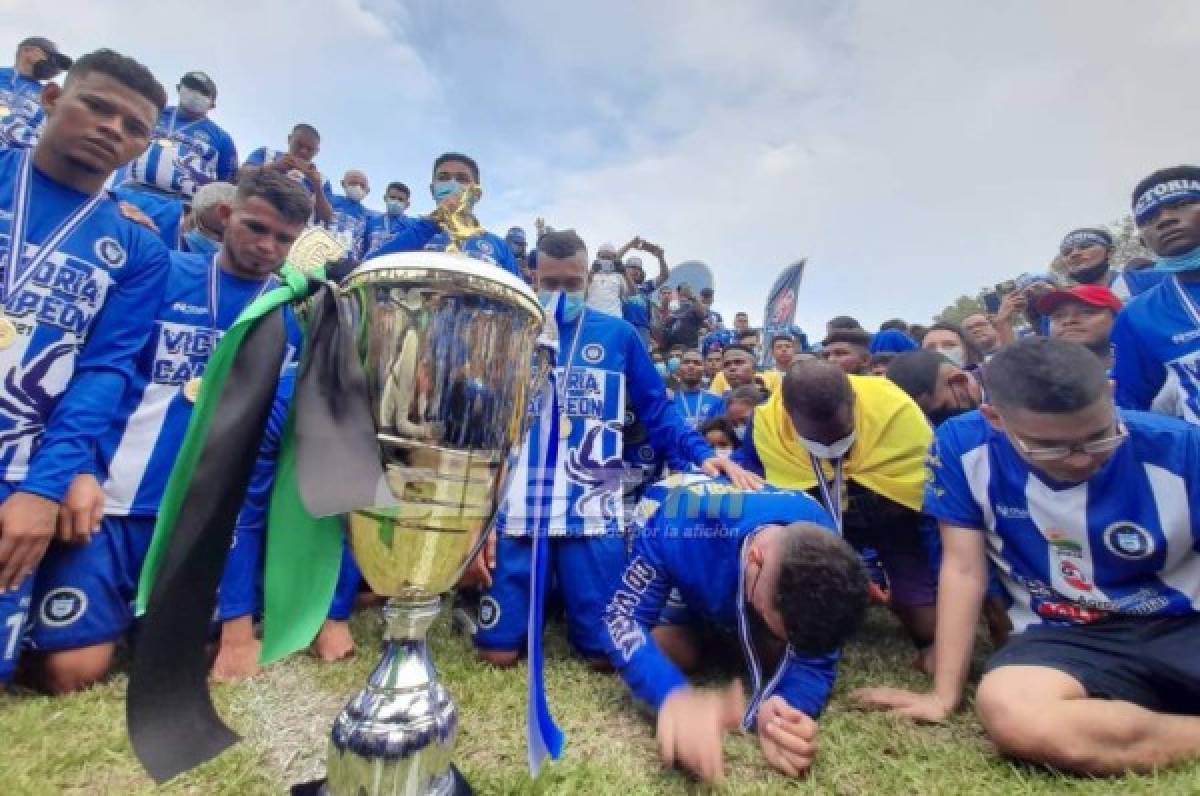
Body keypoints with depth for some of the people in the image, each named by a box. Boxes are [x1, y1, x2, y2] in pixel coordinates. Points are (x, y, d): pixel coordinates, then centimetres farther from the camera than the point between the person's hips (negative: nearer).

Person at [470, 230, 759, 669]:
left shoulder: (618, 335, 6)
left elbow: (657, 411, 7)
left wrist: (702, 453, -12)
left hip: (593, 515, 0)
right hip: (516, 513, 1)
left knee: (605, 649, 4)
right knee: (498, 651, 4)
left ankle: (567, 600, 36)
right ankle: (537, 601, 36)